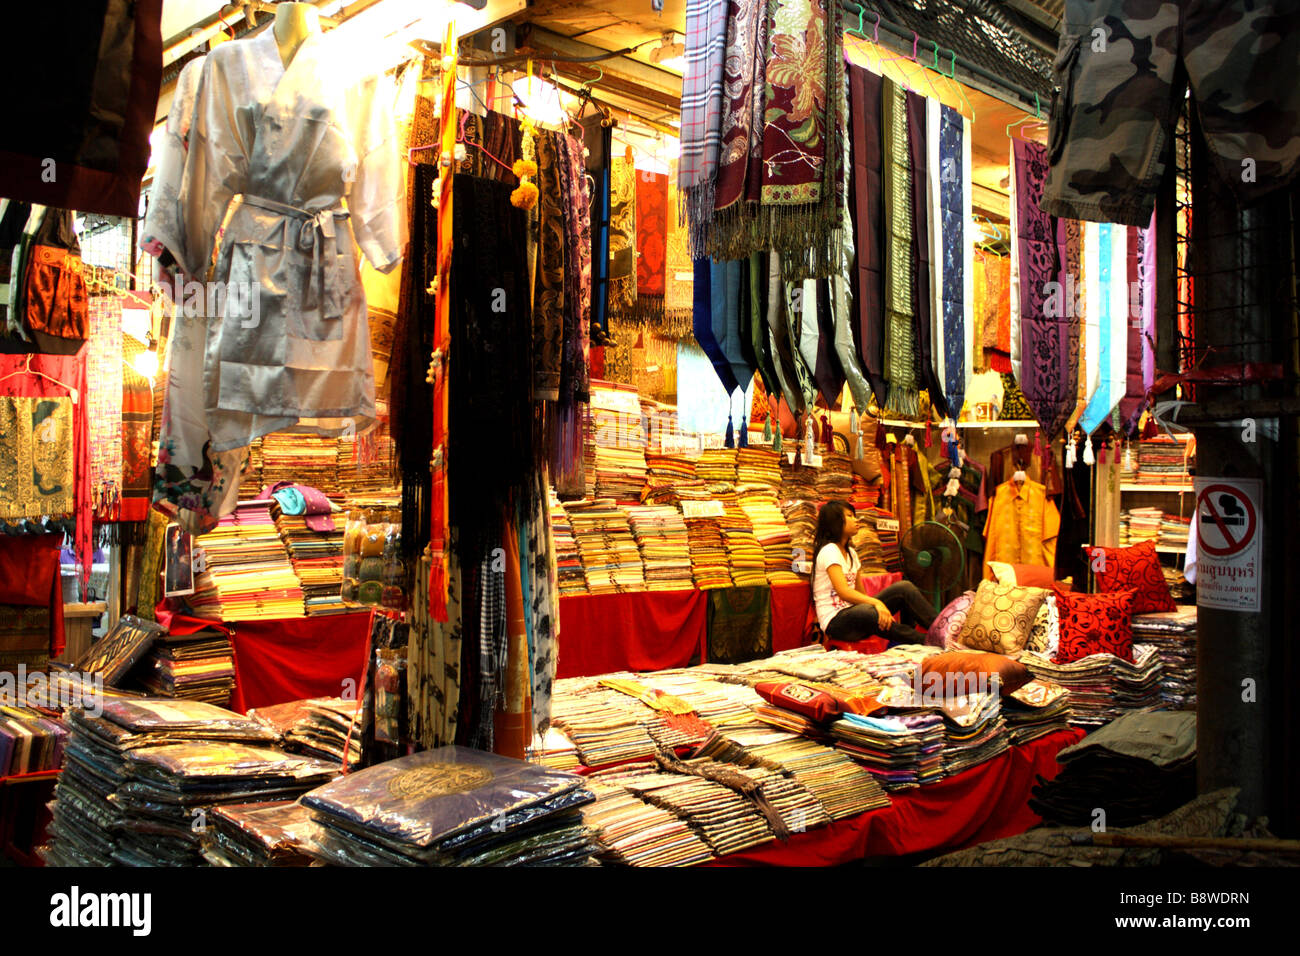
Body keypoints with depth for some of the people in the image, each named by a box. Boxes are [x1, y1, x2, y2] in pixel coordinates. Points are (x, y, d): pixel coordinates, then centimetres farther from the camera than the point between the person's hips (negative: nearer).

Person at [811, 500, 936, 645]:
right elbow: (843, 592, -24)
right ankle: (927, 641, -35)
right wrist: (876, 602, -37)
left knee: (904, 587, -7)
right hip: (835, 621, -9)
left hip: (853, 613, 9)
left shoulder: (850, 553, 17)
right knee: (867, 612, -41)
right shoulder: (829, 551, -12)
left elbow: (861, 593, 13)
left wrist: (884, 611, -3)